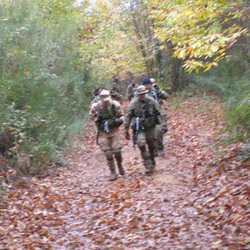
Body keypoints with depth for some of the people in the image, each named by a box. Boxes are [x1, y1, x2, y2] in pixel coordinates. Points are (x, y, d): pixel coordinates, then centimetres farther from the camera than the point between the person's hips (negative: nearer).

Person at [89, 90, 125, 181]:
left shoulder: (115, 105, -10)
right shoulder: (95, 107, -9)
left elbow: (121, 115, 5)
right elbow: (92, 115, 11)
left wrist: (119, 120, -16)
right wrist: (97, 119, -8)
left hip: (114, 131, 0)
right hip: (103, 132, 0)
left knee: (117, 151, -8)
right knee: (108, 153, 0)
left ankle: (120, 165, 24)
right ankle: (113, 173, 12)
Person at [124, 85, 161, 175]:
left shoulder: (151, 101, -3)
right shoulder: (133, 103, -7)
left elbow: (158, 113, 4)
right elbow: (128, 116, -3)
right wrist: (126, 130, -5)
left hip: (150, 127, 2)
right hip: (139, 128, -2)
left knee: (151, 146, 11)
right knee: (141, 144, -18)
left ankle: (152, 163, 33)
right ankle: (148, 166, -12)